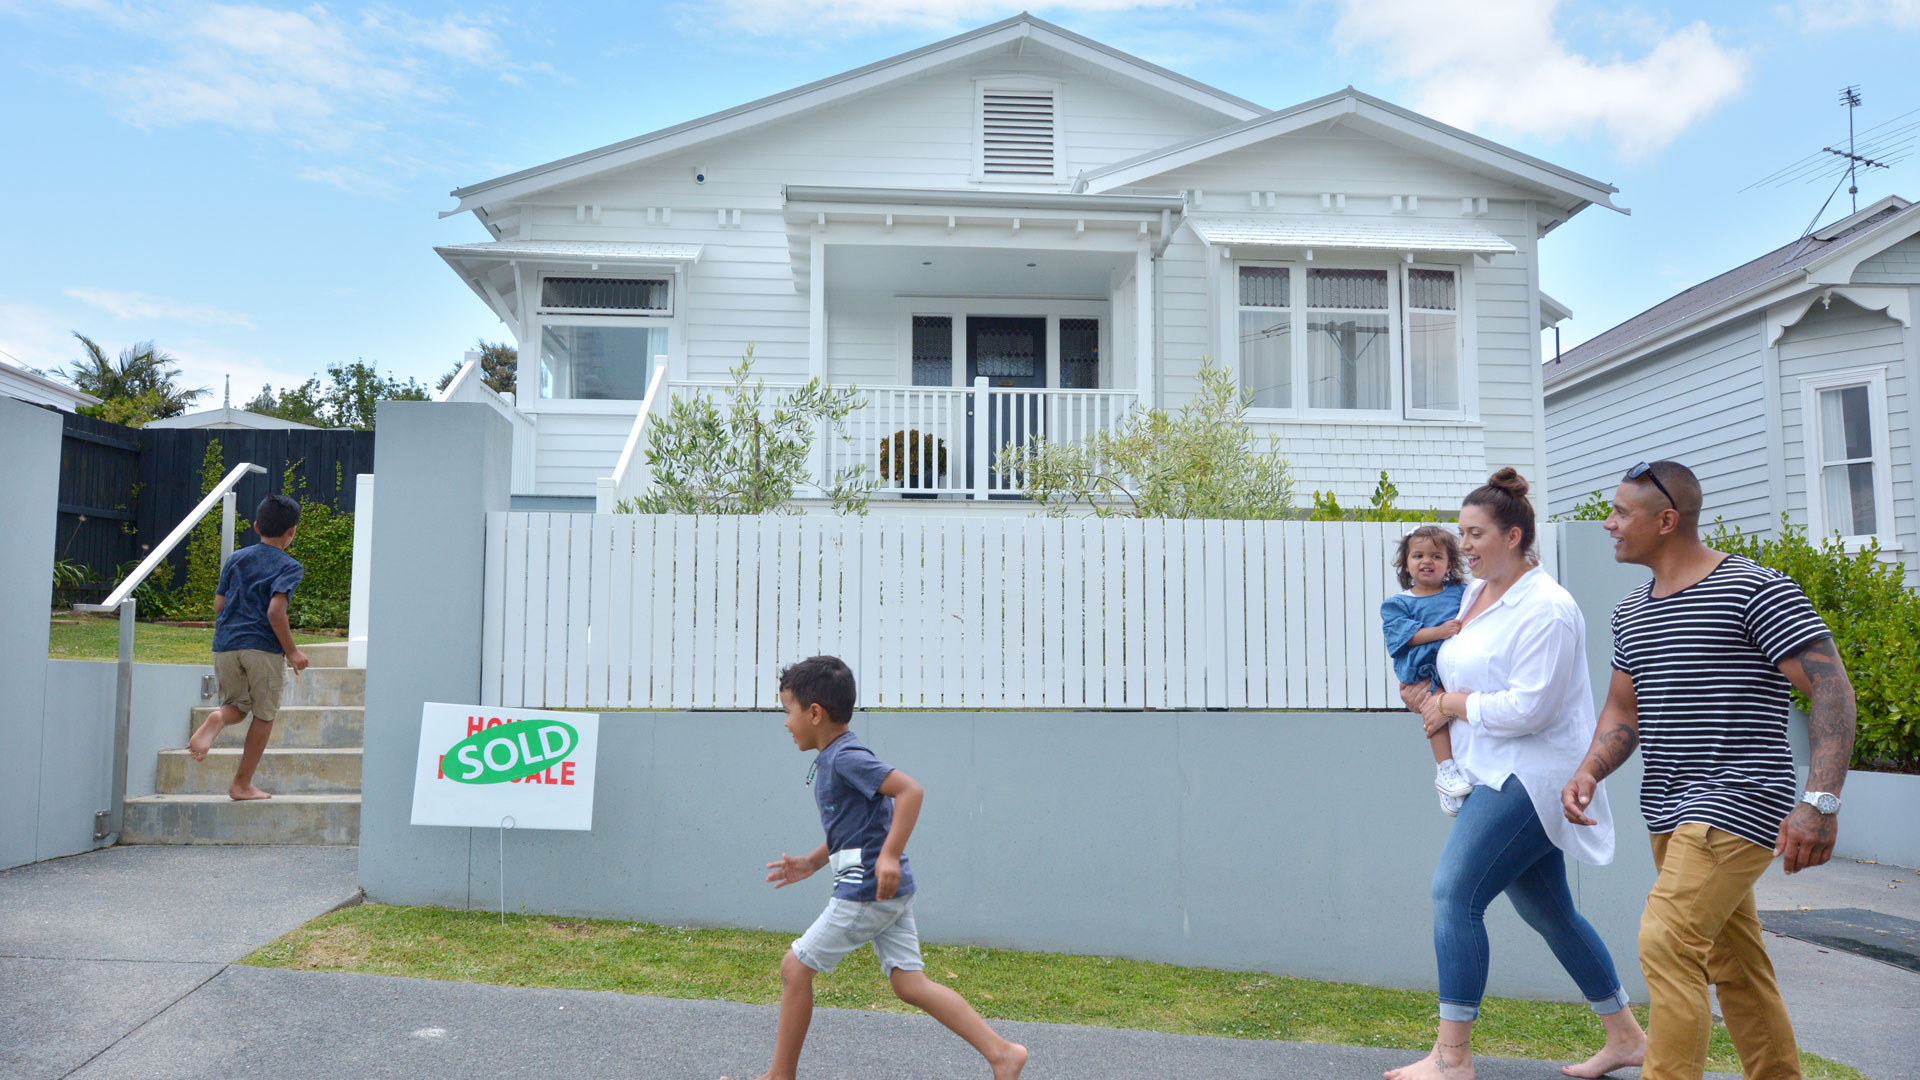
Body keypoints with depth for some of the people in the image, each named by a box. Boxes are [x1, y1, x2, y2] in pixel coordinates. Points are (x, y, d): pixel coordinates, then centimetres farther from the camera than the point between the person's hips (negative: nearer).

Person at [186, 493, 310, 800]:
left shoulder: (235, 559, 12)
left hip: (226, 645, 5)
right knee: (264, 715, 9)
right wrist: (292, 651, -8)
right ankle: (242, 784, 12)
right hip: (263, 648, -5)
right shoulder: (290, 567, -5)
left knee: (237, 706, 20)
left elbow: (218, 605, 11)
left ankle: (216, 720, -17)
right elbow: (275, 611, -16)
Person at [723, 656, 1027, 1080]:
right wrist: (813, 863, 23)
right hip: (891, 892, 10)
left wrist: (890, 856, -29)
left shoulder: (846, 758, -15)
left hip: (867, 889, -10)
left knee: (795, 967, 3)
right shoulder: (834, 759, 16)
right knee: (910, 983, 7)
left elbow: (910, 790, -25)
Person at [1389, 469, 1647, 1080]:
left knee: (1454, 894, -16)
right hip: (1495, 776, 10)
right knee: (1547, 911, 17)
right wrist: (1438, 703, 5)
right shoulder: (1474, 595, 11)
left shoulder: (1546, 608, -17)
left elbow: (1527, 707, -23)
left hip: (1528, 777, -10)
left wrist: (1453, 704, -11)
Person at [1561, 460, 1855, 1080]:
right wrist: (1589, 772, 0)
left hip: (1737, 799, -8)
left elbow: (1832, 690, -14)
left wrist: (1820, 802, -23)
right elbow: (1623, 711, 19)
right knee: (1733, 960, 16)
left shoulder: (1756, 591, -10)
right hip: (1670, 812, 8)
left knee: (1667, 941, -18)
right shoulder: (1631, 612, 13)